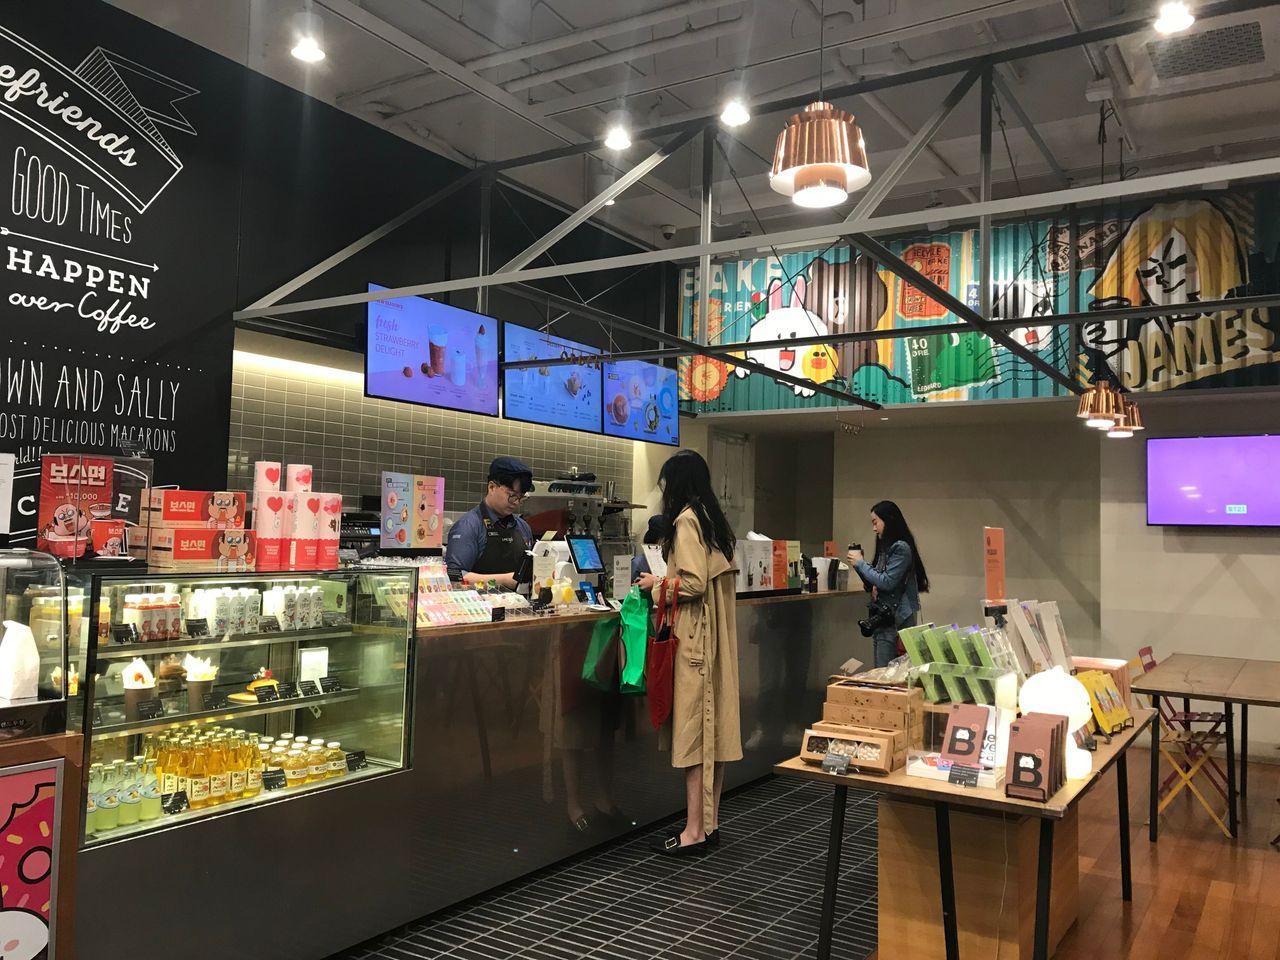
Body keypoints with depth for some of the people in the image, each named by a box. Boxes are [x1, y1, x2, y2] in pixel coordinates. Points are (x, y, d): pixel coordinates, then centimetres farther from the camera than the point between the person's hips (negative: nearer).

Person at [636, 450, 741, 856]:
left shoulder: (686, 521, -13)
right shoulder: (715, 520, 14)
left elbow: (693, 583, -21)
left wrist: (657, 585, -5)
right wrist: (666, 581, 15)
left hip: (694, 638, -9)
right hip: (717, 639, 9)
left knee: (693, 730, -4)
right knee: (715, 726, 11)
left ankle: (695, 831, 2)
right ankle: (710, 822, 20)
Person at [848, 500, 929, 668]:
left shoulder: (901, 548, -11)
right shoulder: (885, 548, 16)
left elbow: (887, 582, -18)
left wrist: (860, 563, -9)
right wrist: (857, 565, 4)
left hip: (895, 619, -9)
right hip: (882, 618, 9)